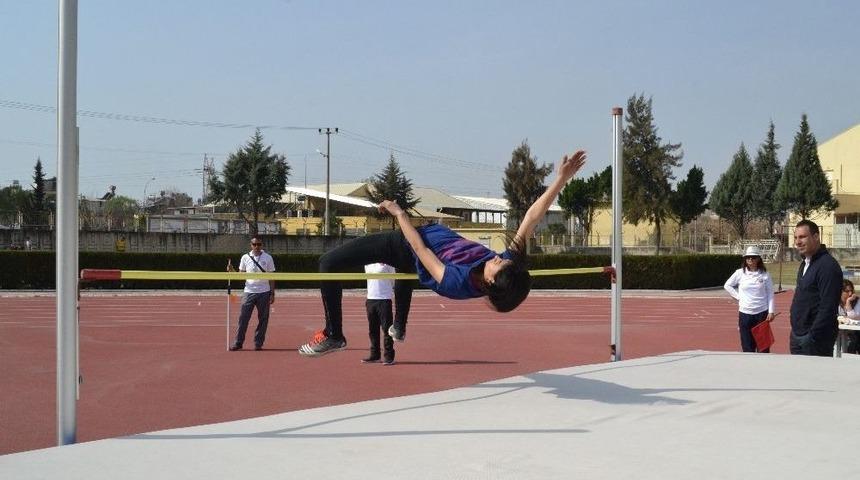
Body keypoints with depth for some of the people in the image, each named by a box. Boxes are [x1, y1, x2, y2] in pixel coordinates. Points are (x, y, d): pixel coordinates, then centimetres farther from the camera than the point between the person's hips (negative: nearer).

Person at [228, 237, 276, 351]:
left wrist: (272, 293, 0)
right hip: (249, 291, 1)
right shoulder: (245, 257, 5)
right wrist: (232, 271, -11)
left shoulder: (268, 258, 2)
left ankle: (258, 343, 9)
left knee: (263, 319, 1)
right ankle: (238, 343, 1)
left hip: (264, 293, 0)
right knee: (243, 318, -4)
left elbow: (271, 277, 4)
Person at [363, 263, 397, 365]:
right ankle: (374, 355, 20)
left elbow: (393, 280, 0)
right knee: (372, 330, 10)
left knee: (386, 329, -4)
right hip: (370, 299, 6)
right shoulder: (367, 264, 12)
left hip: (384, 299, -6)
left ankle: (389, 356, 0)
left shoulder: (387, 263, -5)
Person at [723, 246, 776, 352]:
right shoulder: (740, 273, 1)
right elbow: (727, 285, 13)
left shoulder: (765, 274, 0)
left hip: (762, 313, -1)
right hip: (745, 313, 1)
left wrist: (771, 312, -5)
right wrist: (738, 297, 3)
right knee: (747, 348, 5)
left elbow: (770, 294, 2)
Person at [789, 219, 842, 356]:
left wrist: (813, 337, -23)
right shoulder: (805, 264, 13)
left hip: (816, 337, -9)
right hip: (797, 335, 9)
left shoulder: (828, 265, -17)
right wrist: (795, 332, 15)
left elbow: (828, 308, -22)